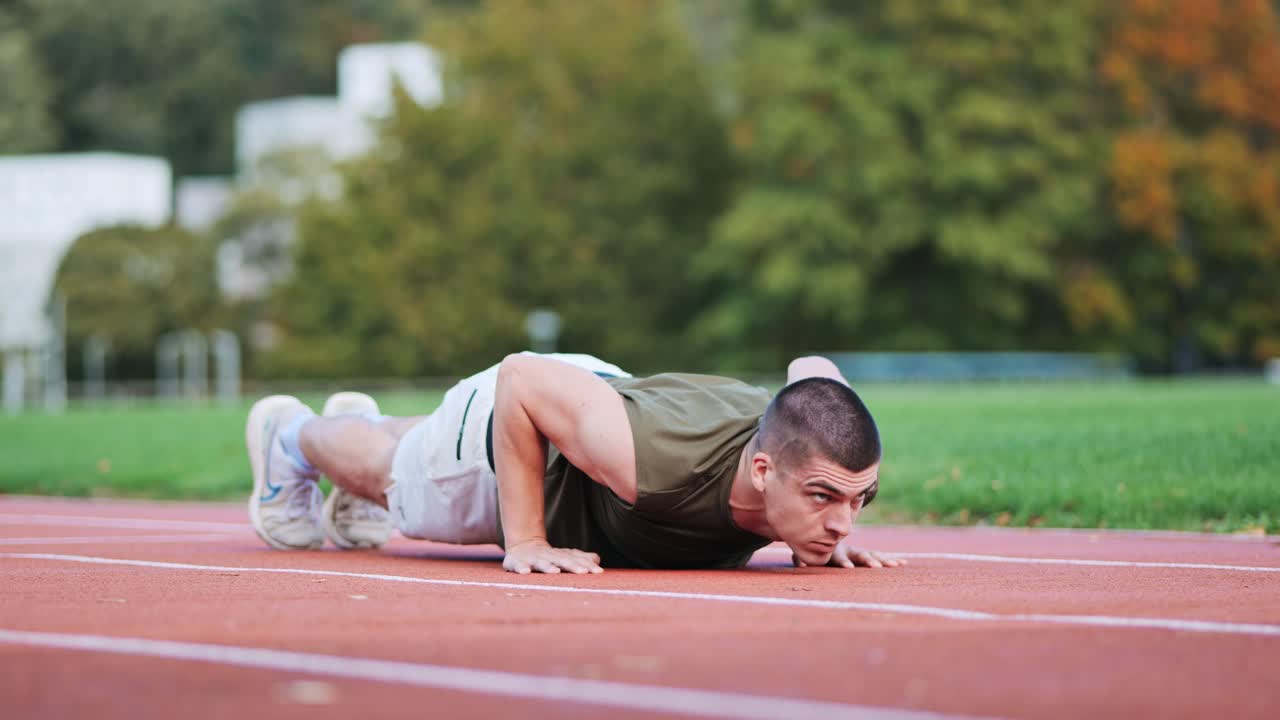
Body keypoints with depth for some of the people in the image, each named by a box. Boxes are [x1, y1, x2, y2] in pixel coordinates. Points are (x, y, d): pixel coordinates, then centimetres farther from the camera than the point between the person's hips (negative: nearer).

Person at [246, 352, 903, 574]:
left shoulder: (840, 465, -36)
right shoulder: (651, 464, -52)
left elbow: (812, 370, -11)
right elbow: (520, 378, -36)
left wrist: (823, 535, -12)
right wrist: (524, 542, -34)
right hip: (499, 426, -5)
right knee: (384, 472, 32)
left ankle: (360, 419, 70)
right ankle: (287, 434, 63)